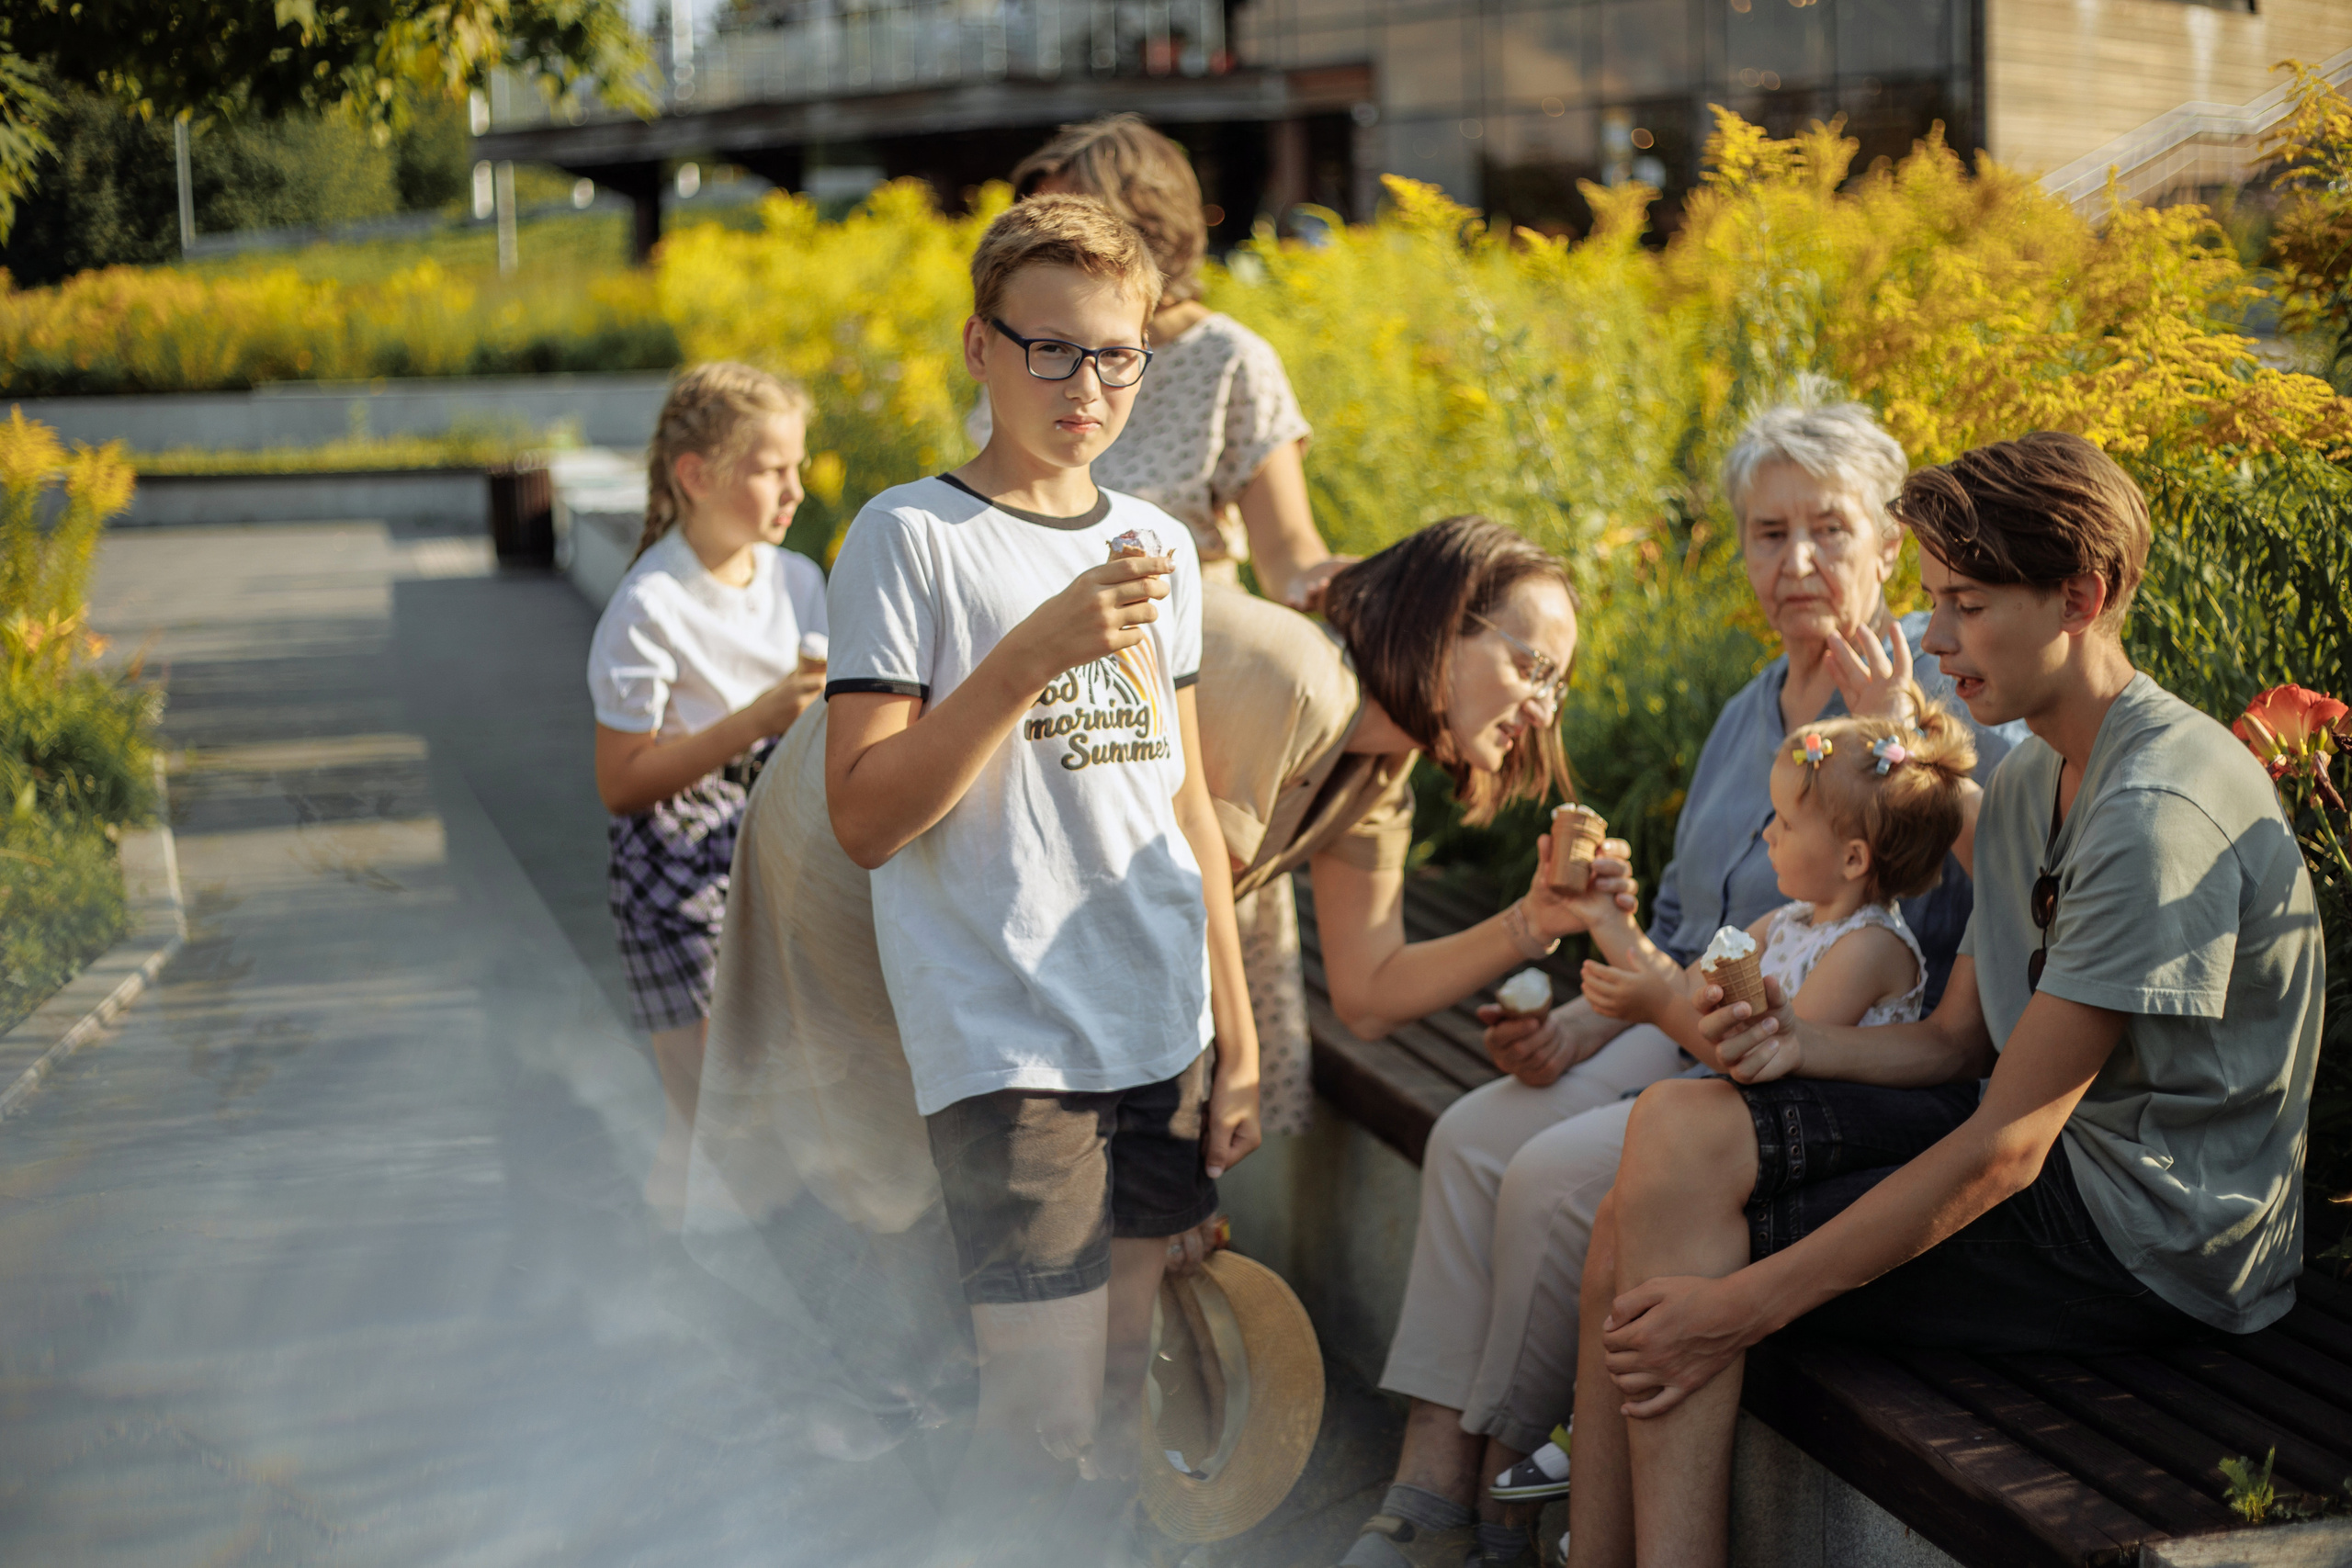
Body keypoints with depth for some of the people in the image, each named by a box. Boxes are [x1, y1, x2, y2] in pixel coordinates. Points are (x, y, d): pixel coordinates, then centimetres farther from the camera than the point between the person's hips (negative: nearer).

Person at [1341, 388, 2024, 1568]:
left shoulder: (1939, 702, -10)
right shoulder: (1750, 713, 16)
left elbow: (1918, 942, -20)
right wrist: (1577, 1026, 5)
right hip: (1689, 1040, 8)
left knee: (1557, 1175, -23)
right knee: (1469, 1137, -10)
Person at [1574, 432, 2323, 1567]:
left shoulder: (2158, 814, -21)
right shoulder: (2030, 782, 11)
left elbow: (2005, 1147, -23)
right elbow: (1957, 1043, 14)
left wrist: (1742, 1305, -22)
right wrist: (1808, 1043, -9)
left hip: (2153, 1242, -9)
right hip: (2059, 1150, 9)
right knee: (1679, 1129, -9)